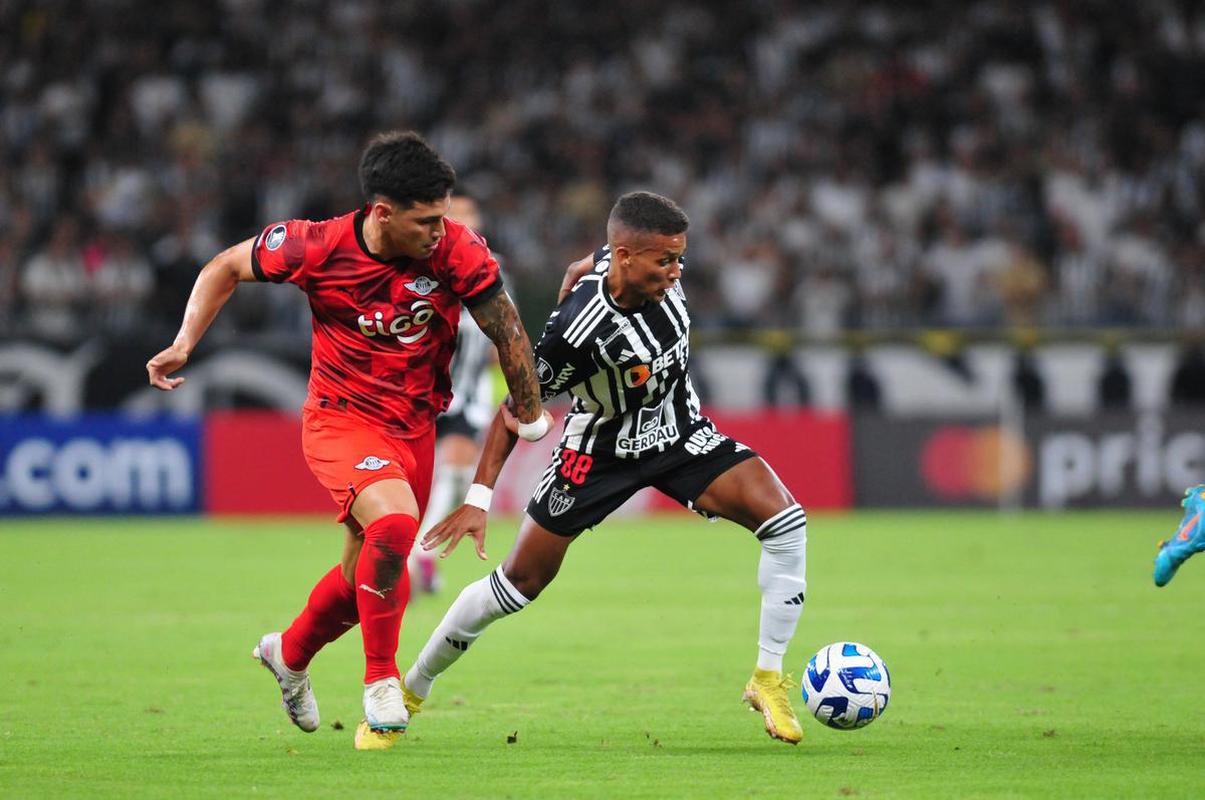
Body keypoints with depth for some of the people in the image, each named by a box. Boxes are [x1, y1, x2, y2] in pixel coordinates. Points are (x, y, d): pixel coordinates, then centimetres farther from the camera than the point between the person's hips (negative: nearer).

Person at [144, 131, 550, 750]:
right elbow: (227, 268, 0)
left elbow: (507, 332, -4)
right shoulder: (316, 247, -18)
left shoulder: (456, 251, -17)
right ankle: (381, 685, -15)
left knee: (369, 573, 14)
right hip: (341, 419, -4)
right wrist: (184, 345, -9)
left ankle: (289, 653, 46)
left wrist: (531, 415, 3)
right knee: (393, 524, -30)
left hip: (414, 428, 4)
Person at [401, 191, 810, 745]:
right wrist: (479, 498, -26)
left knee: (785, 520, -17)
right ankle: (411, 689, 23)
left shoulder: (656, 273, -16)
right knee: (519, 584, 2)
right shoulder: (579, 329, -34)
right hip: (602, 449, -5)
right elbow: (518, 409, -23)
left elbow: (581, 271, 8)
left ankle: (769, 679, -7)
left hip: (679, 431, 5)